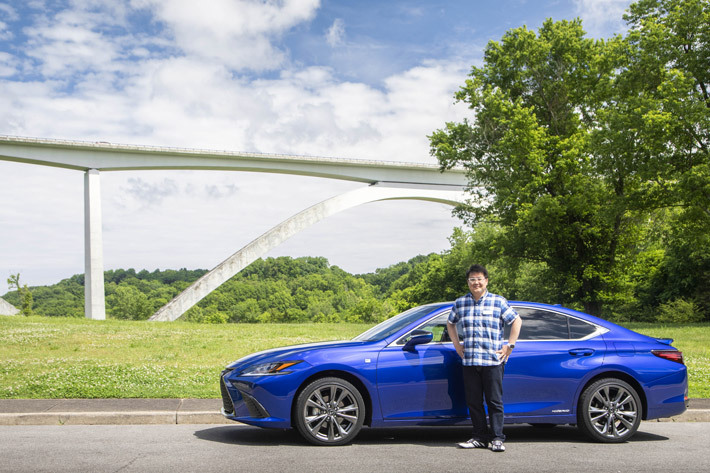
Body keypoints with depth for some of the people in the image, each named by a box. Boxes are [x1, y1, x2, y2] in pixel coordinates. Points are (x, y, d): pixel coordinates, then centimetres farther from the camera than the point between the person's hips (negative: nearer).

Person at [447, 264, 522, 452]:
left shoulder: (498, 302, 3)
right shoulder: (460, 303, 11)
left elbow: (517, 321, 8)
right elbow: (450, 323, 27)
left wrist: (509, 346, 1)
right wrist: (457, 344, 15)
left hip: (493, 361, -3)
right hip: (469, 361, 3)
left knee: (494, 402, 0)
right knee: (473, 402, 6)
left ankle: (497, 438, 8)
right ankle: (480, 437, 16)